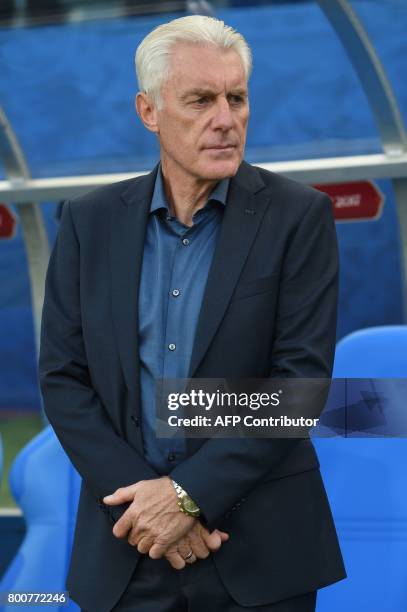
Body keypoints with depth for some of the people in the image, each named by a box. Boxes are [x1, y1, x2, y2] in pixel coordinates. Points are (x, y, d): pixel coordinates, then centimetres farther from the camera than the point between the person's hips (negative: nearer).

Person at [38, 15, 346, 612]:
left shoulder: (297, 216, -3)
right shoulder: (91, 221, 4)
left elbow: (302, 373, -9)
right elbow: (63, 377, 2)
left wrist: (191, 492, -15)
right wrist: (139, 495, -11)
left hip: (258, 549, -2)